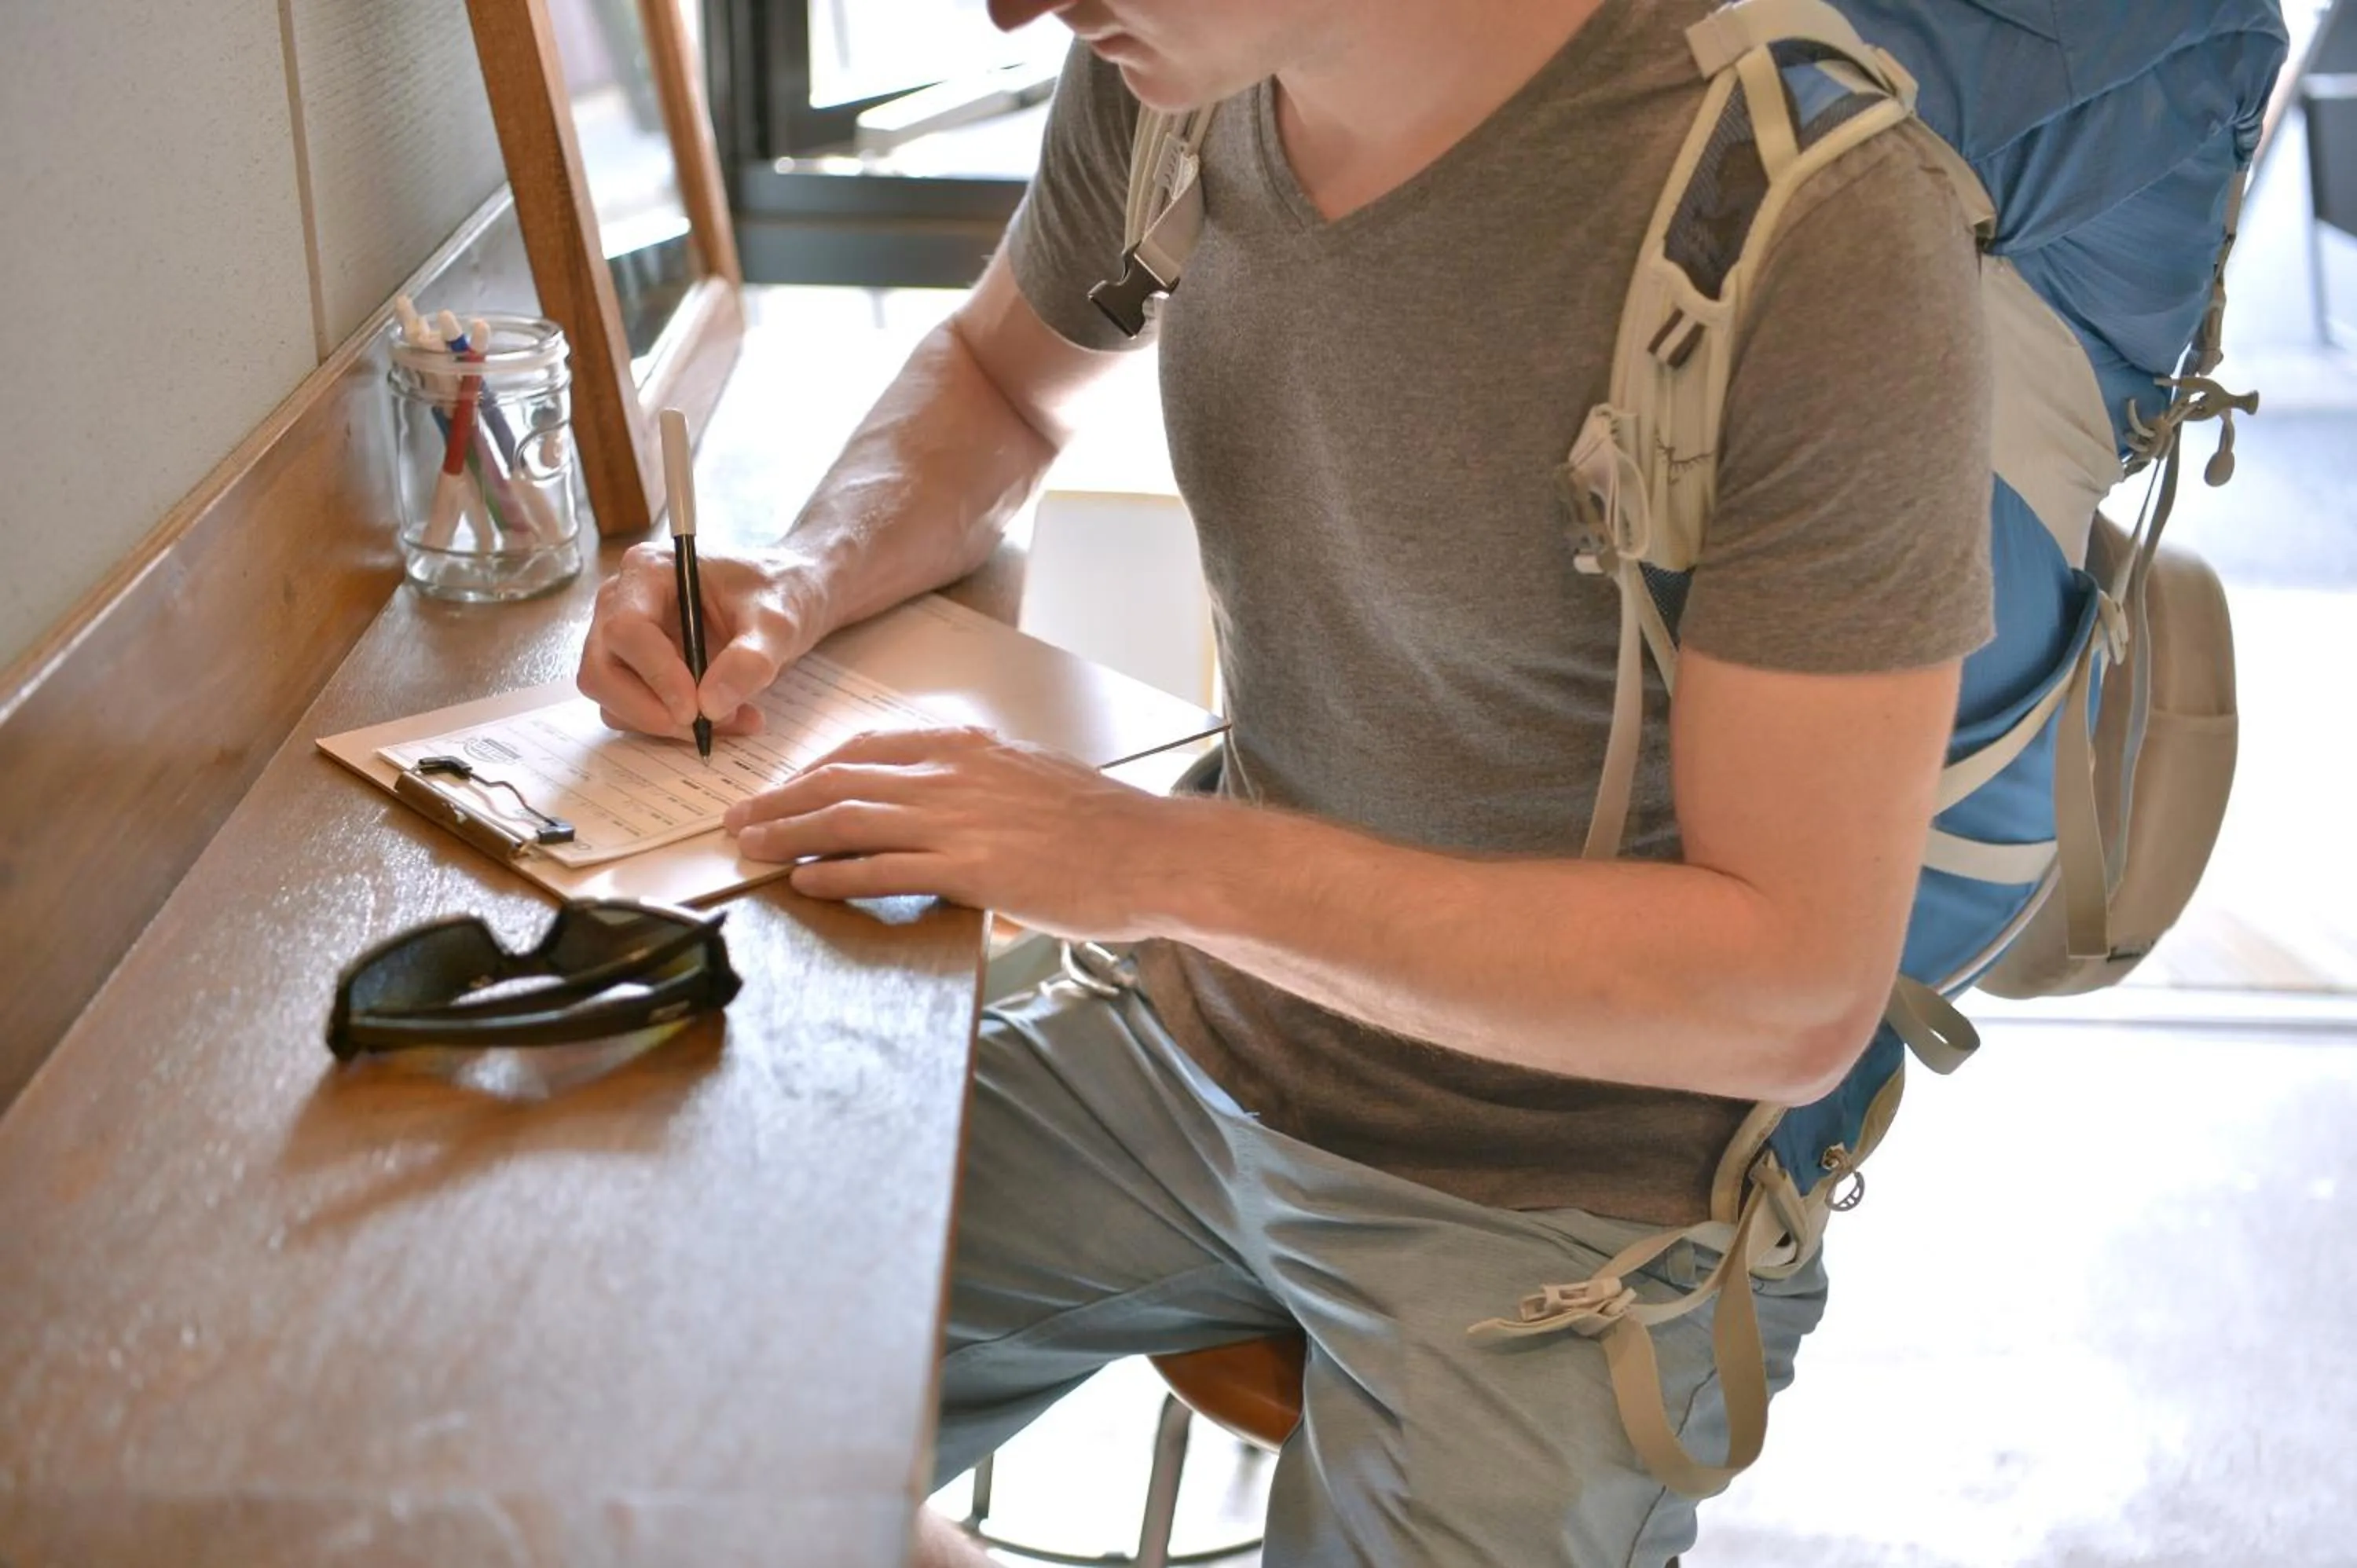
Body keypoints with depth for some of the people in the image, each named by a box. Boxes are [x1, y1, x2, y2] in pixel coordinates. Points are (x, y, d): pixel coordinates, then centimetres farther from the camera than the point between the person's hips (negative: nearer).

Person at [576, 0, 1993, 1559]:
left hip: (1571, 1205, -4)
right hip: (1199, 1048, 5)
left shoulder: (1825, 237, -26)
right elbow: (998, 378, 14)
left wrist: (1175, 861, -27)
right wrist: (805, 578, -7)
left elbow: (1800, 992, -25)